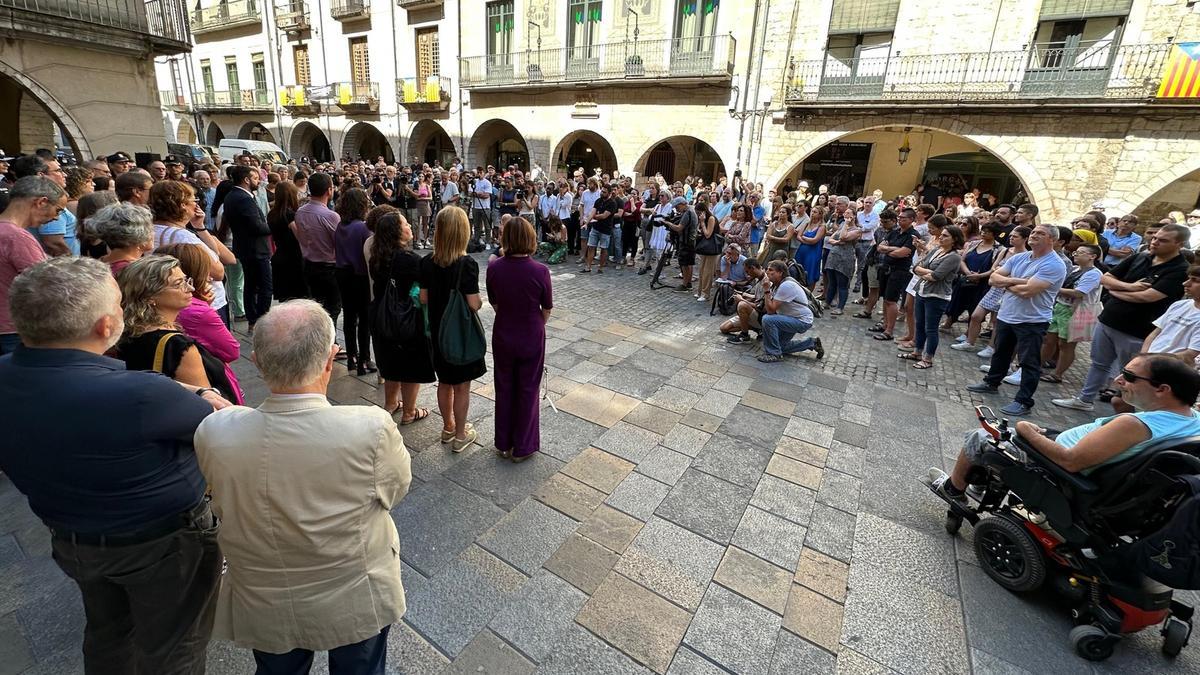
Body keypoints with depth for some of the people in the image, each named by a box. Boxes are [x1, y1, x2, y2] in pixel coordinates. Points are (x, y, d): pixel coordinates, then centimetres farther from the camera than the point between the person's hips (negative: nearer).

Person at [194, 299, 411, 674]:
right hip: (355, 602, -1)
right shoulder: (372, 430, -35)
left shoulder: (213, 433, -25)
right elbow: (397, 486, -13)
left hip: (263, 606, 2)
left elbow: (220, 507, -4)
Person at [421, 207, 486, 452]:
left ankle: (448, 427, 37)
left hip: (438, 331, 5)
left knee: (444, 382, 21)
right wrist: (480, 299, -2)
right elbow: (474, 305, -22)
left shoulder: (427, 263, -5)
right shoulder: (467, 264, -21)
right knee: (462, 386, 9)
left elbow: (424, 299, 0)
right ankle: (460, 436, 22)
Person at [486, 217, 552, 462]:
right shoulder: (540, 271, -19)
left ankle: (503, 444, 32)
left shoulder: (493, 268, -12)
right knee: (528, 391, 13)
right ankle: (523, 447, 26)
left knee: (504, 389, 18)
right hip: (532, 338, -2)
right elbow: (547, 310, -7)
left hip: (503, 336, 2)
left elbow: (494, 304, 0)